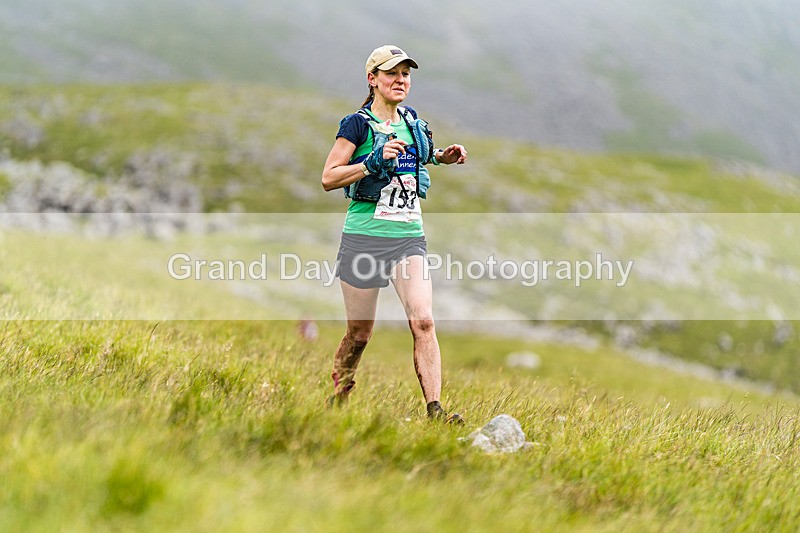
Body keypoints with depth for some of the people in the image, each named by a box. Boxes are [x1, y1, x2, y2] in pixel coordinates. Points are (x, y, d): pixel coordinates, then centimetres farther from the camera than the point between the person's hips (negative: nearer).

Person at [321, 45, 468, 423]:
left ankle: (434, 409, -15)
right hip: (364, 238, -4)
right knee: (359, 334, 5)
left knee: (423, 321, -13)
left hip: (409, 236, 4)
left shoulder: (412, 122, 11)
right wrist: (374, 162, -23)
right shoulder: (357, 124, -6)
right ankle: (336, 401, 27)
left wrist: (441, 157, 12)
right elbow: (328, 178, -12)